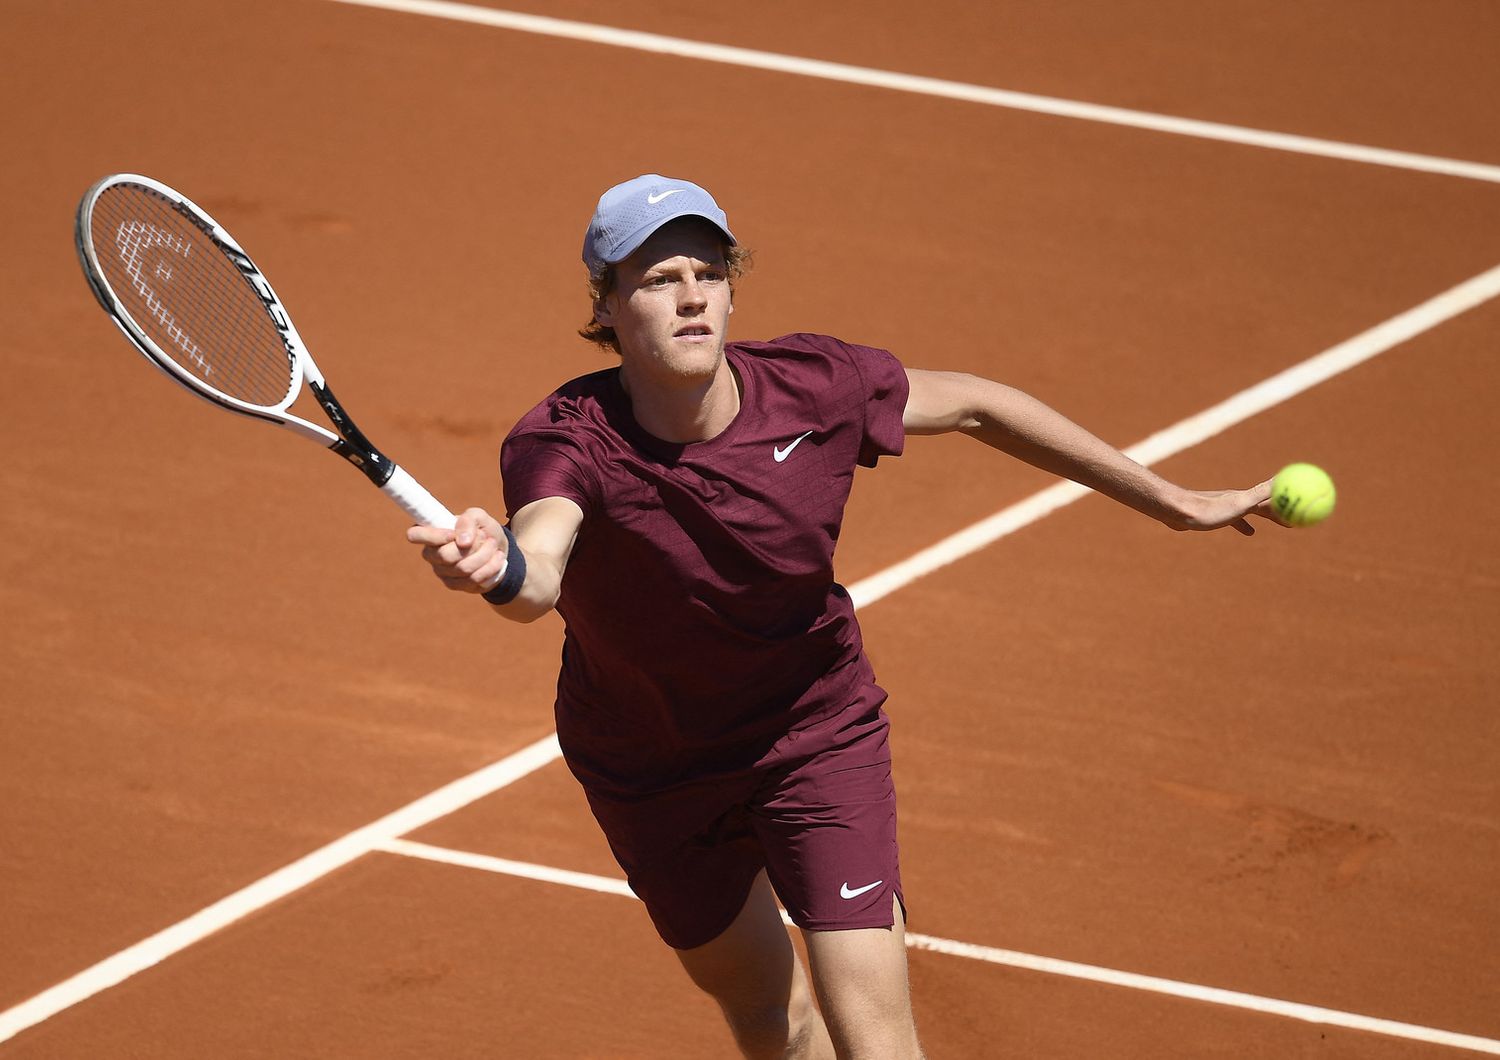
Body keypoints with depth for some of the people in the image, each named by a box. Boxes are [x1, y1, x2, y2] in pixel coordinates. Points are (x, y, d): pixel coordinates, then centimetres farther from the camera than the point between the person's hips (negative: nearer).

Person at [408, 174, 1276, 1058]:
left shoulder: (814, 389, -24)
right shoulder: (566, 444, -31)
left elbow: (973, 407, -5)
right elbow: (538, 581, -53)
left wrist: (1171, 502, 0)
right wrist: (498, 566, -80)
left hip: (819, 733, 0)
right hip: (648, 775, 0)